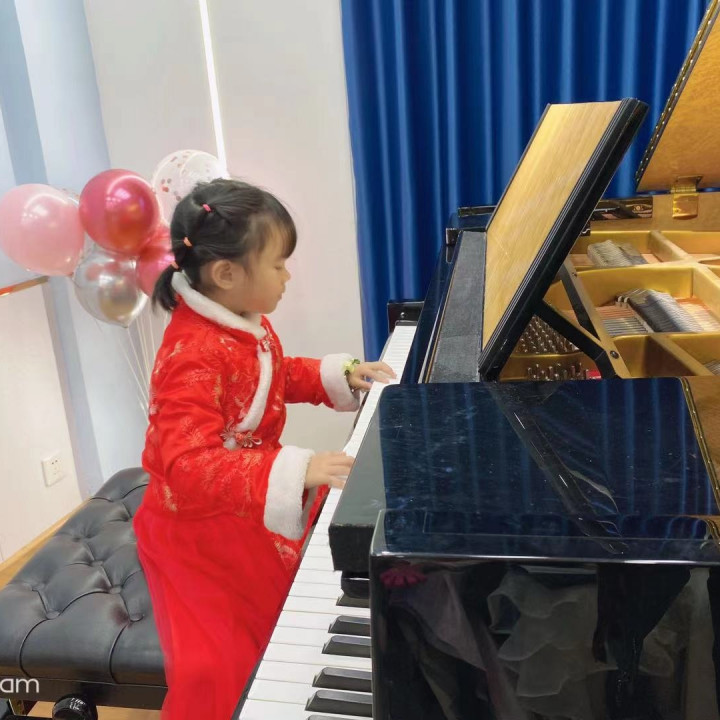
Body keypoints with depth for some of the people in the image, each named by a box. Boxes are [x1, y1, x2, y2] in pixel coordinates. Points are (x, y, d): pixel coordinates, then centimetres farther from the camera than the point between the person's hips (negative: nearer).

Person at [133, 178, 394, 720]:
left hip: (256, 505, 9)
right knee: (222, 666, -2)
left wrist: (340, 375, 7)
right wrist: (295, 471, -48)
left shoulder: (244, 323, -1)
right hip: (204, 529, -9)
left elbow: (277, 378, 19)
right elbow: (189, 467, -40)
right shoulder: (194, 358, -33)